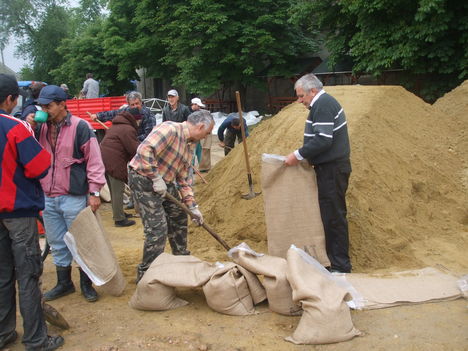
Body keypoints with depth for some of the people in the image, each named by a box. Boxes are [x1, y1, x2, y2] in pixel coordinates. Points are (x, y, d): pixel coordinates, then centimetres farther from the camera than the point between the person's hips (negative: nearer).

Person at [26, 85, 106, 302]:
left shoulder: (80, 127, -9)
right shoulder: (41, 127, 9)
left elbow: (94, 160, -10)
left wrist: (94, 192, -13)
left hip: (74, 197, -6)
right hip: (48, 197, 6)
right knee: (57, 245, 15)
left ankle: (86, 284, 21)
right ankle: (64, 283, 29)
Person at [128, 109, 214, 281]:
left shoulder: (189, 145, 11)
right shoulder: (170, 129, -19)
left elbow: (183, 178, 15)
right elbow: (145, 150, -31)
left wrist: (192, 206, 10)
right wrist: (156, 178, -25)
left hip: (165, 183, 10)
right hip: (144, 179, -10)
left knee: (179, 219, 20)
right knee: (157, 228, -11)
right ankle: (146, 274, 4)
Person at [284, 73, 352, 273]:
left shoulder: (323, 105, -14)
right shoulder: (325, 103, 19)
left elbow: (323, 139, -24)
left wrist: (298, 155, -17)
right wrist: (303, 155, 14)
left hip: (332, 169, -11)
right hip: (332, 167, 11)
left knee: (333, 216, -6)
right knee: (332, 214, 14)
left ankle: (340, 266, 1)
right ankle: (337, 260, 23)